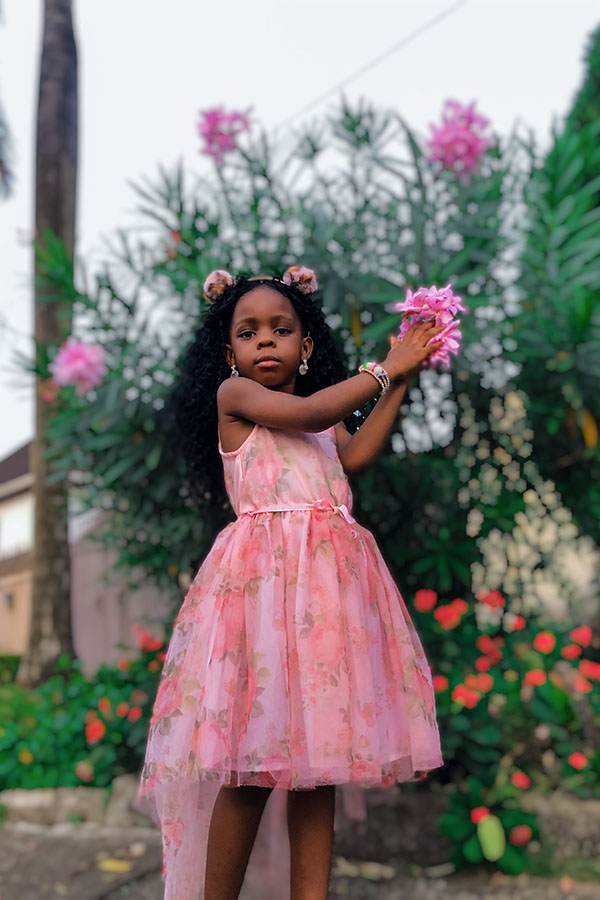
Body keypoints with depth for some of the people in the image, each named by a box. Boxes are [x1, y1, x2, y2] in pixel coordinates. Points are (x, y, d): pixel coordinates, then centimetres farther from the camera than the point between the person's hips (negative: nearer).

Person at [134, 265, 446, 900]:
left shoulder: (332, 414, 23)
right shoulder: (232, 393, 6)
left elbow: (356, 454, 3)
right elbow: (307, 412, -8)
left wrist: (401, 381, 4)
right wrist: (383, 370, 2)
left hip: (331, 572, 6)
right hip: (263, 572, -5)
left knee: (320, 751, 6)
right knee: (250, 762, -5)